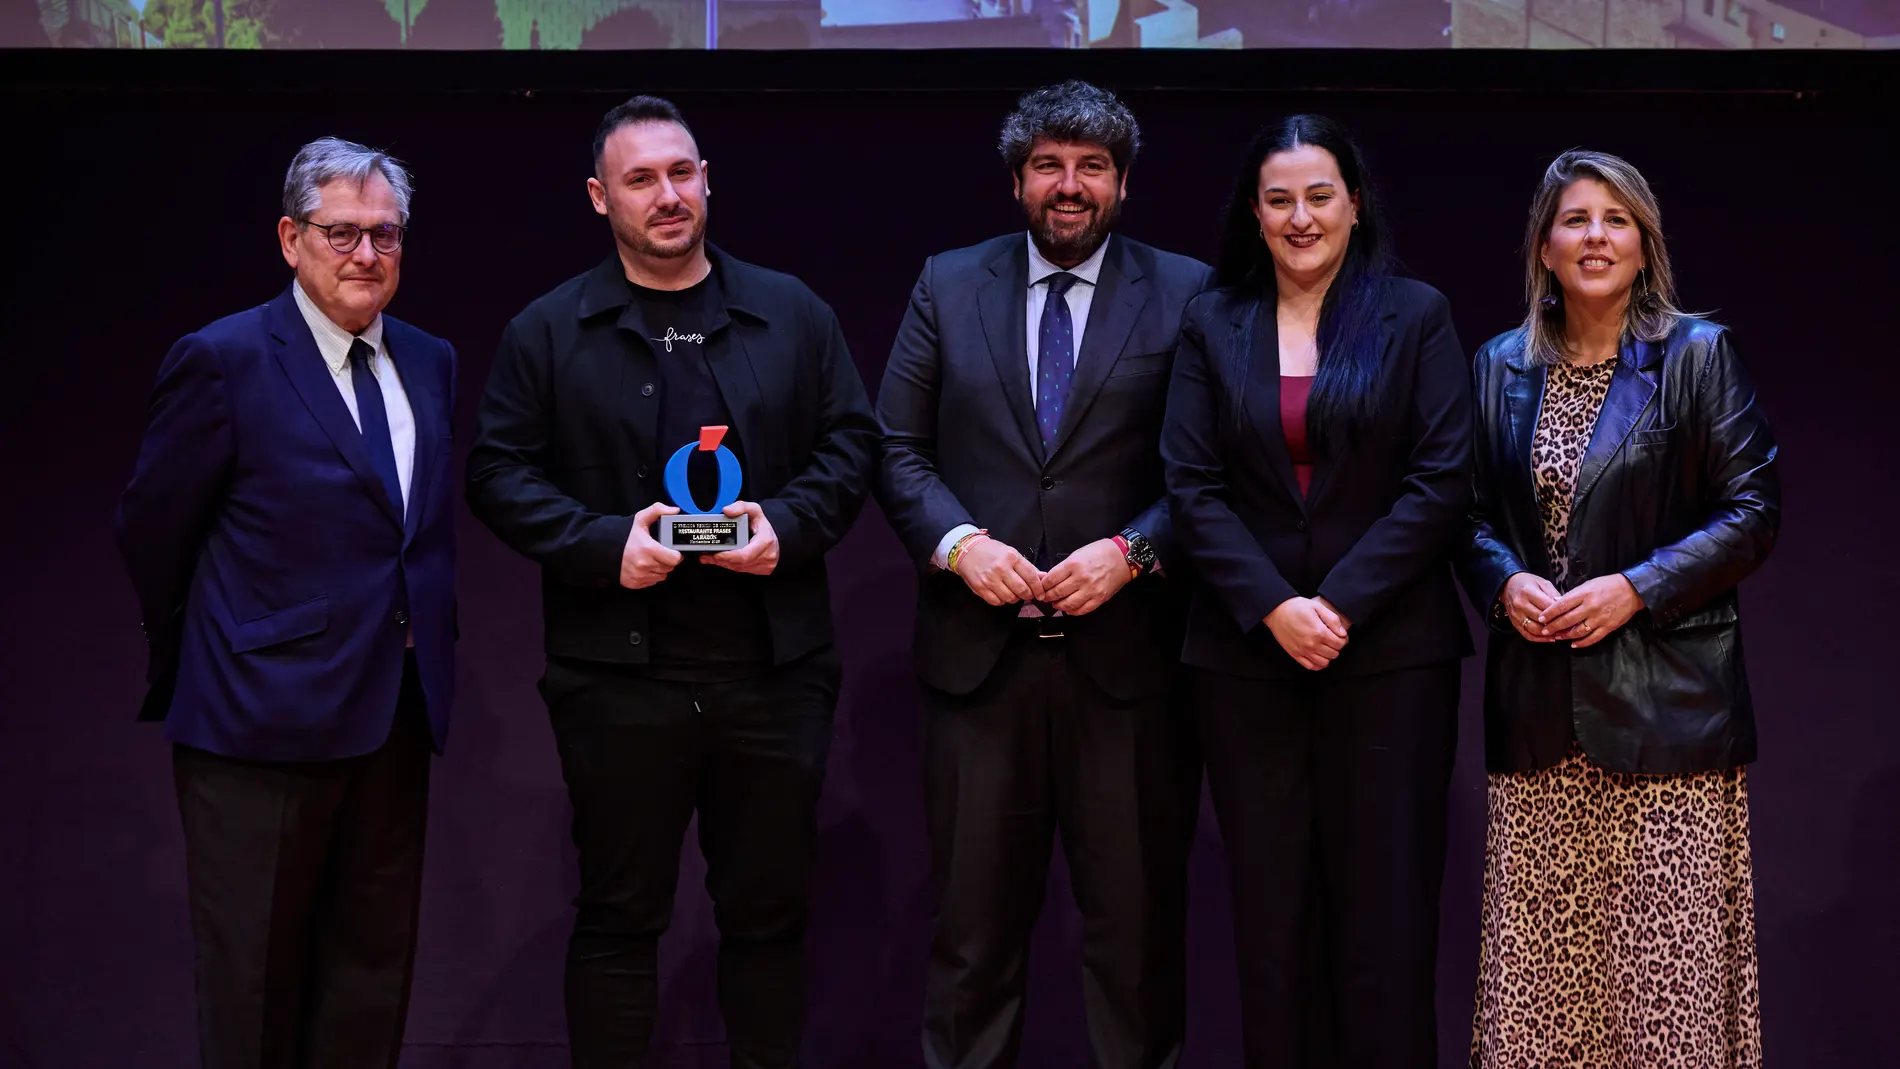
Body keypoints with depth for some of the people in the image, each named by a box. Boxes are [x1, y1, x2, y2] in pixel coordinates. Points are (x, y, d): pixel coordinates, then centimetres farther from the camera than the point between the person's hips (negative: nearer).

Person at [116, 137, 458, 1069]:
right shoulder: (224, 360, -10)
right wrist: (189, 671, 4)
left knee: (374, 968, 14)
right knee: (255, 990, 6)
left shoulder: (430, 362, 9)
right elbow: (151, 531, -4)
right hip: (266, 713, -6)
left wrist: (424, 645, 8)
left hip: (397, 709, 6)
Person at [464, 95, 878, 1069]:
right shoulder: (547, 331, 3)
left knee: (768, 910, 9)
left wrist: (786, 526, -9)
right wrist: (603, 545, -14)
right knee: (619, 915, 6)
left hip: (774, 669, 2)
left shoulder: (792, 314, 9)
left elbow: (850, 443, 9)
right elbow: (499, 473, 1)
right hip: (619, 675, -2)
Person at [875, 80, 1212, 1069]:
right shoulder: (948, 286, 9)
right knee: (975, 915, 8)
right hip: (978, 651, 1)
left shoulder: (1184, 295, 3)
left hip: (1124, 652, -1)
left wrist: (1130, 551, -14)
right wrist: (959, 542, -9)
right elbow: (897, 449, 6)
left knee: (1136, 914, 5)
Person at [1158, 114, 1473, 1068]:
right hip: (1246, 654, 2)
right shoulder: (1213, 325, 9)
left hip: (1389, 649, -1)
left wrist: (1343, 604, -12)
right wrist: (1273, 609, -11)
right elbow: (1192, 486, 1)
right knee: (1271, 902, 4)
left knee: (1385, 901, -1)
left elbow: (1441, 479, -3)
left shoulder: (1415, 316, 4)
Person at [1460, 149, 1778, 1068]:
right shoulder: (1501, 368, 11)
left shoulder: (1698, 355, 0)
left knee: (1667, 955, -5)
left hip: (1664, 703, -3)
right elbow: (1473, 515, 16)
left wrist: (1637, 588, -14)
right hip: (1538, 710, 3)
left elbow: (1752, 513, -2)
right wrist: (1504, 582, -5)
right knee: (1537, 958, 3)